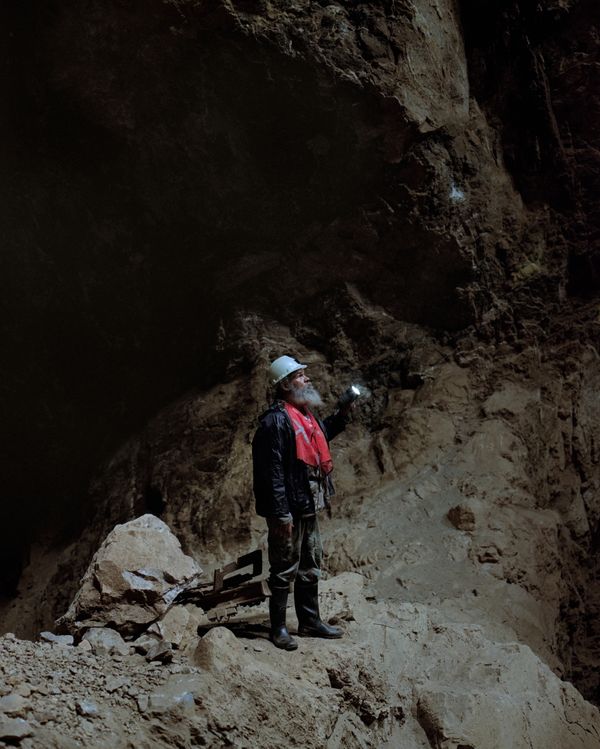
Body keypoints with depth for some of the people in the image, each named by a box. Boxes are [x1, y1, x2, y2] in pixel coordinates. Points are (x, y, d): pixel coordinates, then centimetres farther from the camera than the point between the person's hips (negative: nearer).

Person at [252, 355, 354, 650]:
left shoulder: (305, 415, 10)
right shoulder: (275, 421, -19)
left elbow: (324, 434, 34)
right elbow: (273, 472, -22)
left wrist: (341, 413, 19)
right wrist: (281, 514, -24)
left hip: (309, 507, 9)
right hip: (289, 509, -9)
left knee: (310, 569, 18)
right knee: (285, 570, 2)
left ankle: (310, 621, 31)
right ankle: (278, 628, 14)